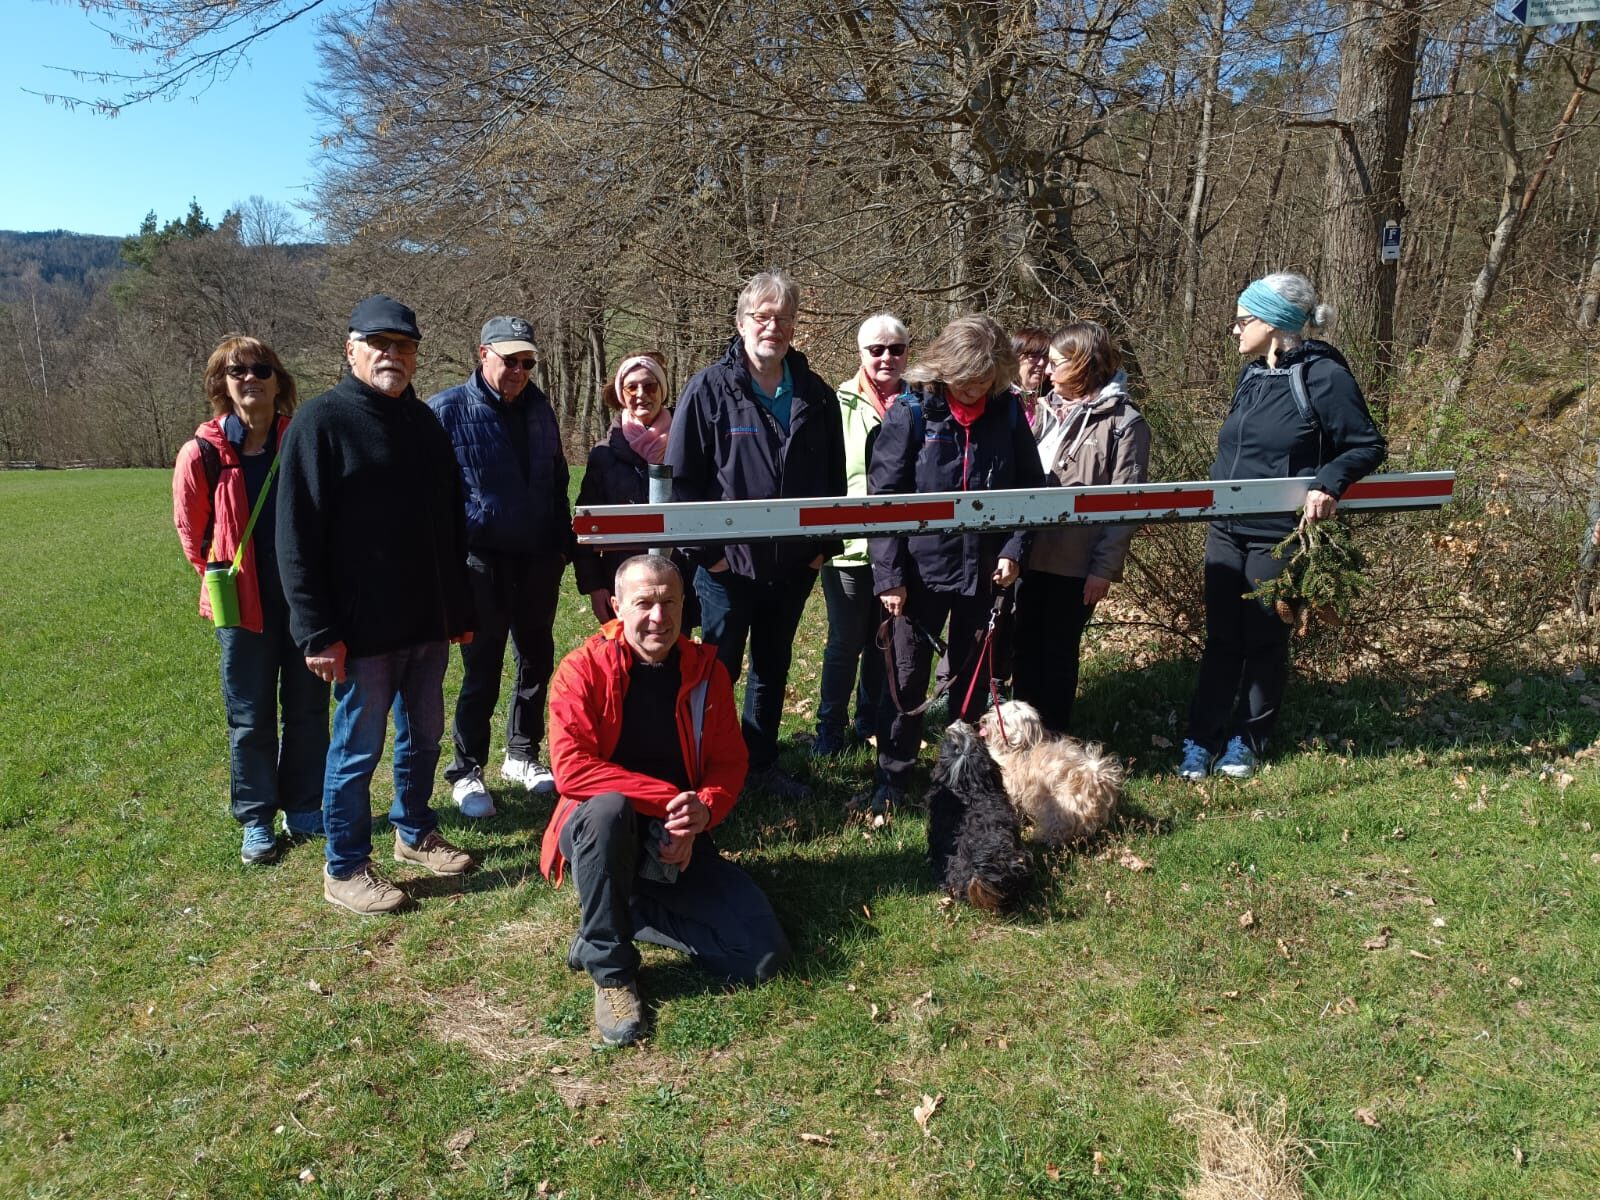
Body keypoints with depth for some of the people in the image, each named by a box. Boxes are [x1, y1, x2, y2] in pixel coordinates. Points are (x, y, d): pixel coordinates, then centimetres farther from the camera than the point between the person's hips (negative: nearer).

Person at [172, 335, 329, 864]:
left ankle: (303, 809, 26)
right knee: (250, 719, 8)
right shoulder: (202, 454, -7)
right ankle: (256, 821, 21)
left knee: (308, 710, 10)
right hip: (244, 604, -1)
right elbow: (191, 531, 6)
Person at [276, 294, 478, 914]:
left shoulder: (425, 422, 11)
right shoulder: (322, 420, -9)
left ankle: (416, 833, 36)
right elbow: (296, 537, -14)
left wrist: (461, 608, 16)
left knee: (425, 733, 17)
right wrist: (317, 631, -18)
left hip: (429, 621, 7)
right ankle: (345, 868, 20)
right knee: (358, 748, 4)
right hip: (364, 629, -6)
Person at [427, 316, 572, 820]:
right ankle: (466, 771, 17)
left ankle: (522, 755, 31)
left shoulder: (539, 409, 10)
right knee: (482, 670, 1)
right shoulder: (446, 411, -7)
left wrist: (564, 542, 16)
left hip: (539, 559, 6)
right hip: (482, 563, -5)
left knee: (537, 660, 13)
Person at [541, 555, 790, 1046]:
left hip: (677, 844, 3)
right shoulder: (584, 669, -11)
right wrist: (668, 799, -26)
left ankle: (627, 915, 6)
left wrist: (703, 809, -20)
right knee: (610, 808, -41)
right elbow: (571, 769, -21)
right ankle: (610, 969, -19)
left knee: (764, 956, -12)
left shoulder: (706, 669, 0)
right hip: (600, 834, -3)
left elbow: (730, 761, 2)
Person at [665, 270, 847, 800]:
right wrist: (706, 549, -12)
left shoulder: (816, 396, 5)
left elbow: (834, 478, 11)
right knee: (719, 671, 7)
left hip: (794, 563, 4)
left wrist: (826, 544, 5)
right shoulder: (709, 389, -8)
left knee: (774, 668, 17)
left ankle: (762, 763, 32)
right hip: (728, 562, -4)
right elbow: (679, 478, -9)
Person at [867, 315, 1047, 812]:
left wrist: (1014, 549, -5)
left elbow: (1030, 484, 7)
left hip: (984, 570, 3)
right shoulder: (911, 412, -10)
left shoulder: (1008, 412, -1)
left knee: (973, 676, 16)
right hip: (922, 570, -3)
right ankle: (893, 776, 20)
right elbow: (882, 496, -10)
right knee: (907, 677, 6)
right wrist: (888, 574, -13)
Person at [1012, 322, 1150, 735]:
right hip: (1030, 554, 5)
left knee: (1059, 651, 7)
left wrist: (1105, 568, -14)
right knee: (1025, 646, 13)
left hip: (1076, 562, -5)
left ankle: (1052, 739, 22)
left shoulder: (1124, 423, -6)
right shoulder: (1045, 410, 9)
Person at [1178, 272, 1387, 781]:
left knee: (1265, 641, 7)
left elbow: (1369, 446, -9)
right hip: (1227, 530, 6)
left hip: (1280, 536, -6)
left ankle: (1246, 741, 21)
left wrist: (1329, 484, -24)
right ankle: (1201, 740, 12)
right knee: (1220, 638, 7)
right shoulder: (1252, 376, 10)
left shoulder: (1323, 376, -11)